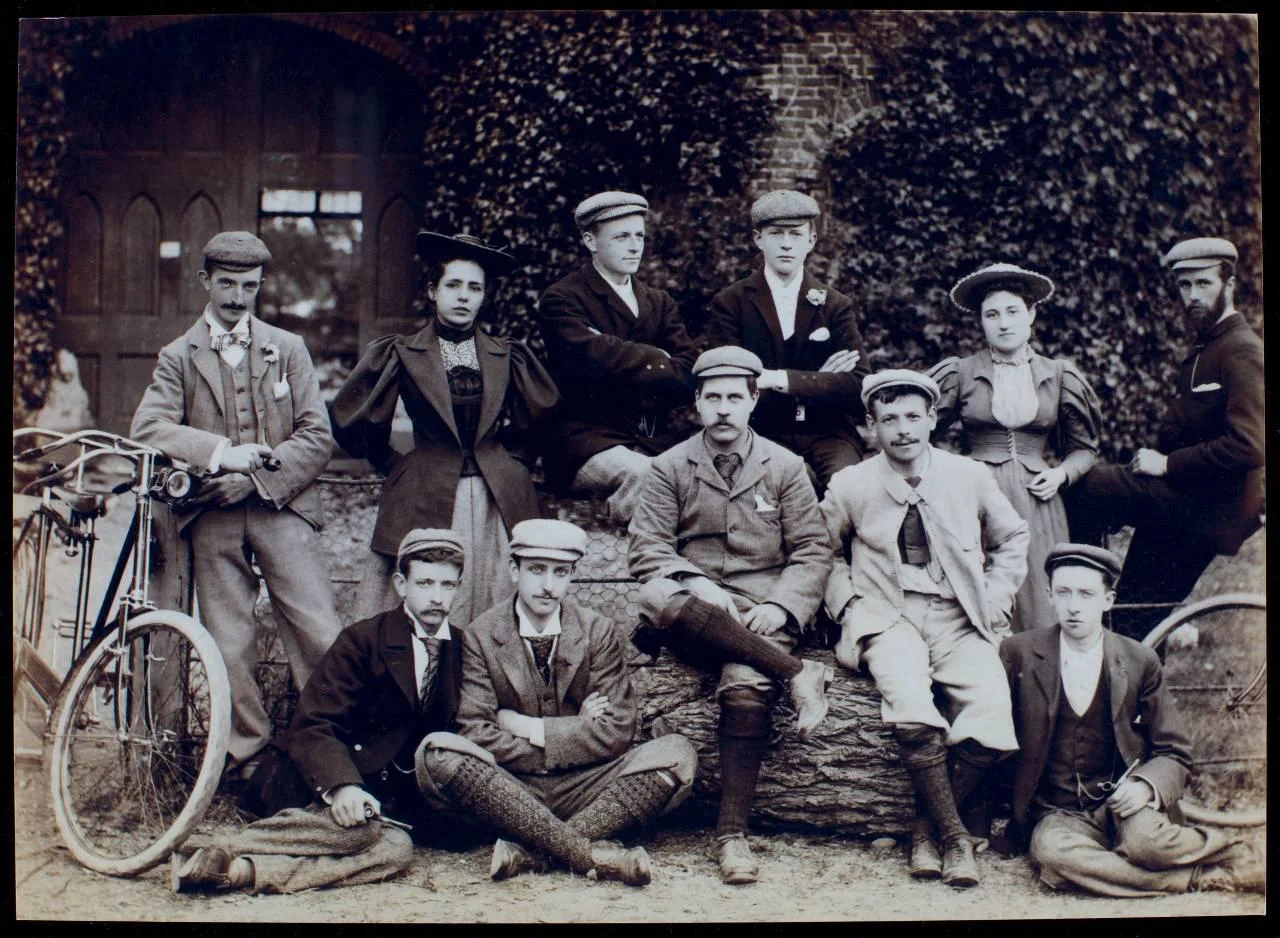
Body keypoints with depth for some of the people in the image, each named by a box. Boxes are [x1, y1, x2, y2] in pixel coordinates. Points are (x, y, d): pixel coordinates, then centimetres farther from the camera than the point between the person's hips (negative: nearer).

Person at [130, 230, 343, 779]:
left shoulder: (287, 349, 12)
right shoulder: (178, 357, 11)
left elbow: (317, 438, 3)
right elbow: (147, 430, -6)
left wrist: (259, 478, -11)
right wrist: (220, 454, -19)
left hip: (282, 510, 0)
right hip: (213, 519, 0)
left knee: (322, 638, -8)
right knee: (229, 646, 1)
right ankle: (249, 757, 15)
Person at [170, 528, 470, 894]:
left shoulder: (459, 651, 9)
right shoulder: (362, 640, -5)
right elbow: (312, 728, -14)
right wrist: (342, 785, -33)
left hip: (391, 793, 5)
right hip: (316, 782, -4)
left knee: (396, 850, -31)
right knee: (360, 827, -38)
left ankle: (244, 870, -38)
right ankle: (215, 855, -38)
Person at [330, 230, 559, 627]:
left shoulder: (508, 359, 11)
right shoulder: (399, 355, 4)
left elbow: (548, 416, 21)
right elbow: (349, 420, 8)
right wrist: (395, 464, 11)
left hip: (500, 504, 2)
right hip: (425, 502, -2)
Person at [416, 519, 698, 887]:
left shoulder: (597, 631, 2)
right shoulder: (480, 636, -1)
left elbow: (616, 732, -6)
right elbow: (477, 734, -10)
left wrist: (529, 728, -11)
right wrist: (573, 733, -12)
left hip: (582, 788, 1)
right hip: (508, 788, -1)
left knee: (677, 755, -23)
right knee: (437, 752, -30)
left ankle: (529, 849, -31)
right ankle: (589, 853, -34)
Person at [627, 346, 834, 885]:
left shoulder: (784, 467, 10)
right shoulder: (669, 467, 10)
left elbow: (813, 552, 6)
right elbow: (647, 547, 1)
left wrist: (780, 606, -12)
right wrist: (695, 584, -19)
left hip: (759, 615, 0)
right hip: (693, 608, 1)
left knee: (745, 688, -33)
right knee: (658, 596, -37)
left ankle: (732, 832, -25)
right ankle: (797, 674, -28)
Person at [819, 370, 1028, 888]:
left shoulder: (970, 476, 7)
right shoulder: (849, 486, 3)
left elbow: (1011, 539, 21)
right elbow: (829, 554, 17)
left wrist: (994, 600, 9)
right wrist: (849, 605, 2)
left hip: (959, 617, 2)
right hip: (888, 615, -2)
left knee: (991, 722, -25)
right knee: (912, 713, -33)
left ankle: (925, 826, -2)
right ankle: (955, 836, -13)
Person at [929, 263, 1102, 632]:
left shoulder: (1059, 376, 10)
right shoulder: (960, 373, 5)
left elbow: (1085, 448, 18)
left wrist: (1061, 473, -1)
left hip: (1035, 500, 2)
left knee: (1038, 604, -3)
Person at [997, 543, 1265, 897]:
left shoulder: (1140, 662, 2)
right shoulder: (1018, 654, -1)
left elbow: (1173, 753, 6)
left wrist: (1146, 785, -15)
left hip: (1121, 802, 0)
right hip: (1056, 815, 1)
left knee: (1143, 840, -36)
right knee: (1051, 852, -35)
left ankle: (1235, 856, -5)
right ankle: (1208, 877, -21)